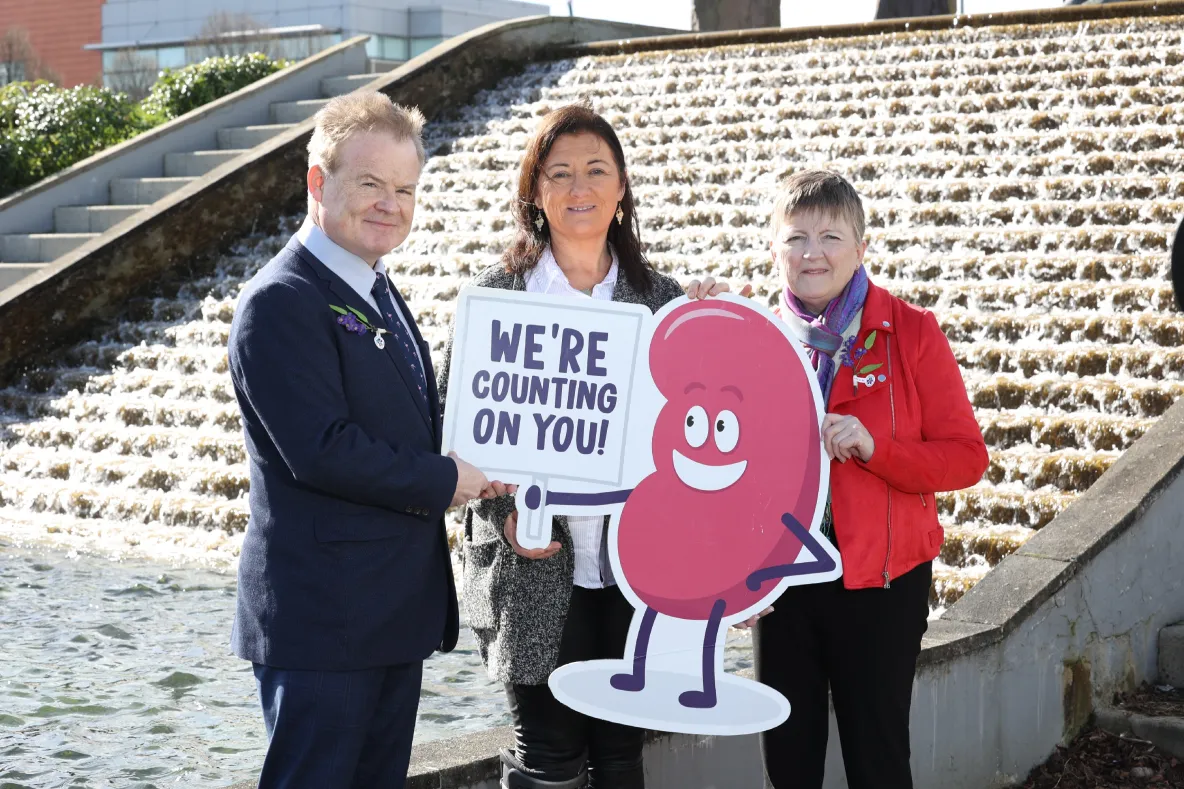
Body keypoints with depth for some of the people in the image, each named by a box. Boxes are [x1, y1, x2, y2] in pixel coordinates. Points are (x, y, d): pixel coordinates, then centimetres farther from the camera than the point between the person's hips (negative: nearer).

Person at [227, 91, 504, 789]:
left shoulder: (379, 294, 16)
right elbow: (321, 449, -23)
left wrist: (476, 465, 1)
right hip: (324, 618, -9)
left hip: (397, 612, 9)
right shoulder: (283, 302, -15)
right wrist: (445, 481, -13)